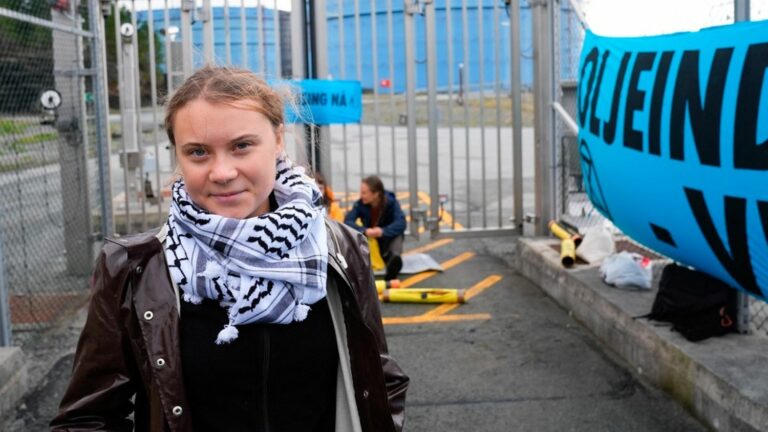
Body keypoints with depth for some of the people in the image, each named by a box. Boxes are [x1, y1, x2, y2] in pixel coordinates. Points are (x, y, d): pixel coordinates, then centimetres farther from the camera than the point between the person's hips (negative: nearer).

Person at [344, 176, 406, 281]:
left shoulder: (391, 202, -17)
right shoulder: (360, 204, -14)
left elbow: (401, 223, -30)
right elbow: (347, 221, -25)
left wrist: (383, 231, -47)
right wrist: (365, 231, -42)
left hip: (388, 239, -2)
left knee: (397, 235, -34)